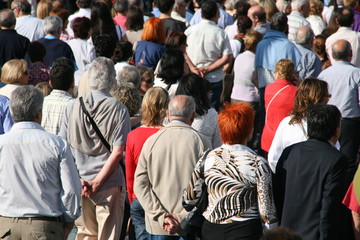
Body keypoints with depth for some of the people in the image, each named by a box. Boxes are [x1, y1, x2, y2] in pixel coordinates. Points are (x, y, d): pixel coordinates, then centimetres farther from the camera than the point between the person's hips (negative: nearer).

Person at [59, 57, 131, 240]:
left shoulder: (73, 107, 2)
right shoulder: (119, 110, -6)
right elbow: (118, 151, -13)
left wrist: (78, 179, -2)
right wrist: (97, 182, -11)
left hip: (78, 182, 3)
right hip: (110, 184, -3)